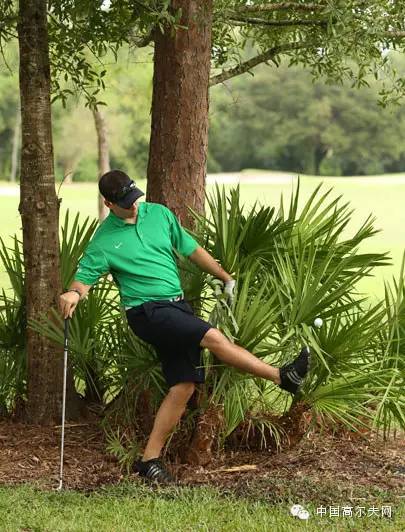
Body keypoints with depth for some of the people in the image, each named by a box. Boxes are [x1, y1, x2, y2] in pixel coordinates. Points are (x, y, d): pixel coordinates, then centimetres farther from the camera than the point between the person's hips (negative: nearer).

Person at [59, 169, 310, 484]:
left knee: (184, 386, -1)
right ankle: (282, 377, -18)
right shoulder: (104, 241, -4)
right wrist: (74, 294, -28)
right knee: (212, 337, -24)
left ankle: (150, 459, 5)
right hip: (147, 312, -6)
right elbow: (85, 276, -4)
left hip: (177, 306, 6)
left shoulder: (159, 214, 9)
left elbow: (192, 250, 18)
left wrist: (226, 278, 20)